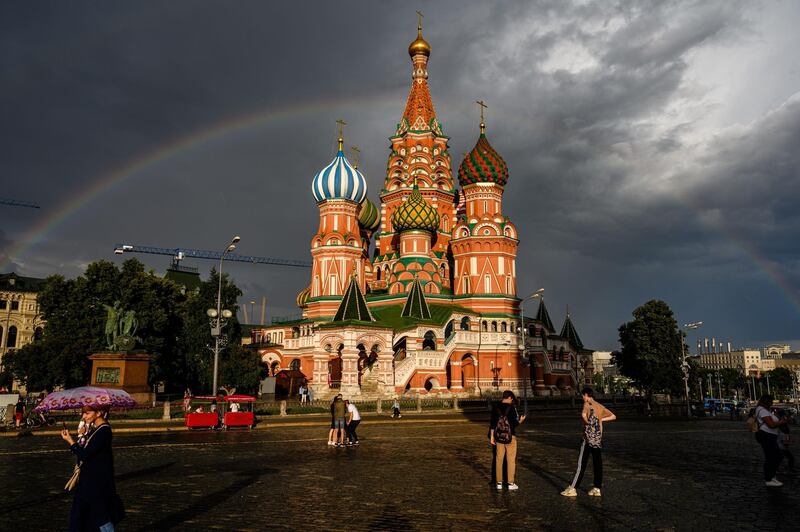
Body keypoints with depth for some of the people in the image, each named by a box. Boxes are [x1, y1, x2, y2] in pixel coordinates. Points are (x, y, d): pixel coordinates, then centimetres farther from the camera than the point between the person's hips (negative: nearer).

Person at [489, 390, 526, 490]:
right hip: (510, 437, -4)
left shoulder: (496, 408, 2)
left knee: (499, 459, 10)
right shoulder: (511, 408, -12)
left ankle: (499, 483, 15)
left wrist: (492, 436, 9)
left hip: (498, 436, 5)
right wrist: (520, 420, 6)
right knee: (511, 460, 5)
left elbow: (492, 423, 3)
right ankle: (511, 483, 9)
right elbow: (514, 423, -14)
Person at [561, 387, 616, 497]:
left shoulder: (587, 404, -8)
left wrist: (585, 421, -8)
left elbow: (584, 415, -27)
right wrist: (601, 420, 12)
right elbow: (613, 416, 15)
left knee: (581, 464, -3)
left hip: (588, 439, -6)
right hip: (598, 440, 6)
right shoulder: (600, 406, 12)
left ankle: (573, 488, 0)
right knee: (597, 464, 9)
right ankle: (597, 489, 11)